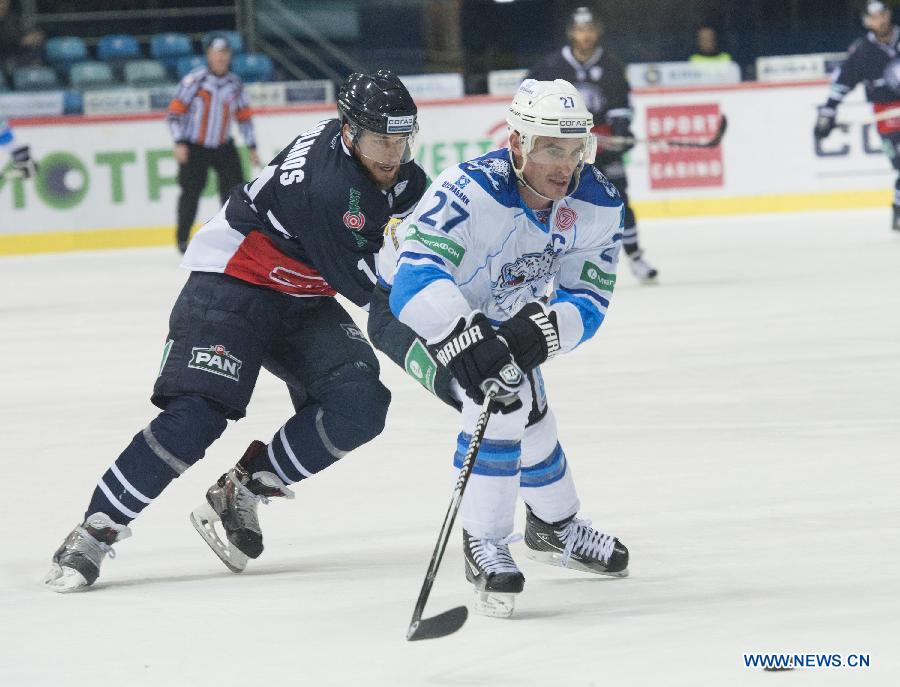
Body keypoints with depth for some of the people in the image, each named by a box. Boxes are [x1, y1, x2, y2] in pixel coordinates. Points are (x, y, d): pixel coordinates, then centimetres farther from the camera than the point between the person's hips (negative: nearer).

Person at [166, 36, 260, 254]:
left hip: (223, 146, 4)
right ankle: (182, 238, 10)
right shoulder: (194, 80, -12)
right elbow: (175, 111, -12)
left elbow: (244, 117, 13)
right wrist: (179, 143, -19)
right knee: (191, 191, -4)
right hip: (194, 146, -4)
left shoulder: (235, 84, 3)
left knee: (234, 185, -3)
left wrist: (252, 147, 10)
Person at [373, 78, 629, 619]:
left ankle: (556, 526, 48)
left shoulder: (599, 205, -21)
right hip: (416, 309, -7)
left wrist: (537, 333, -42)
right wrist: (463, 338, -68)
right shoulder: (469, 193, -41)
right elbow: (418, 277, -51)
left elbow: (587, 301, -21)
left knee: (529, 413, 20)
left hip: (506, 313, 7)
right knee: (501, 394, -27)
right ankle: (484, 546, -16)